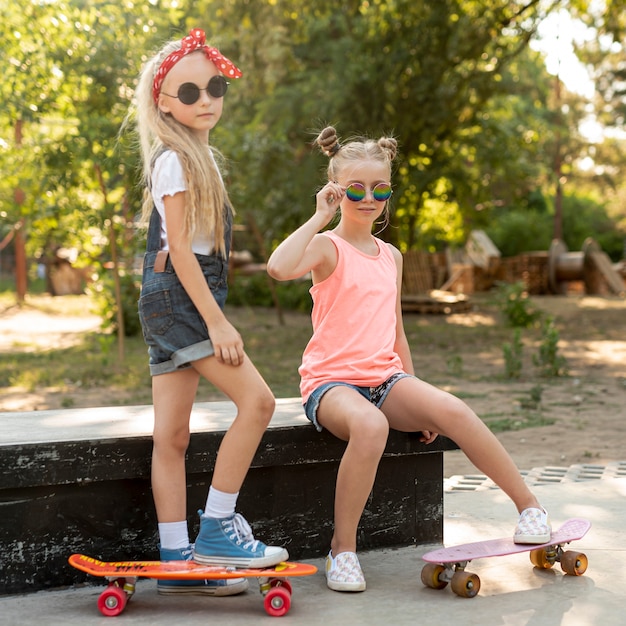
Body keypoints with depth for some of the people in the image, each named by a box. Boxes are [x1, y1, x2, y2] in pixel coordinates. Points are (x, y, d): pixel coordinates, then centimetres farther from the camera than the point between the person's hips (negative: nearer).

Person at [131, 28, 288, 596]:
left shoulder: (199, 156, 18)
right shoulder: (173, 159, -10)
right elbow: (179, 248, -16)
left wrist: (212, 314, 17)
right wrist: (217, 321, -19)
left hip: (176, 300, 9)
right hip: (177, 295, -9)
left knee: (172, 435, 6)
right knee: (256, 399, -14)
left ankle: (176, 561, 8)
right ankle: (216, 529, -7)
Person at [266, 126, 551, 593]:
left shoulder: (391, 256, 16)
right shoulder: (328, 247, -3)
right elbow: (279, 268, -27)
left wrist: (419, 402, 18)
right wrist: (319, 217, -15)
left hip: (385, 379, 5)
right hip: (331, 380, -5)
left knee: (452, 410, -23)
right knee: (369, 425, -37)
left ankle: (530, 508, -10)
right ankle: (342, 549, -20)